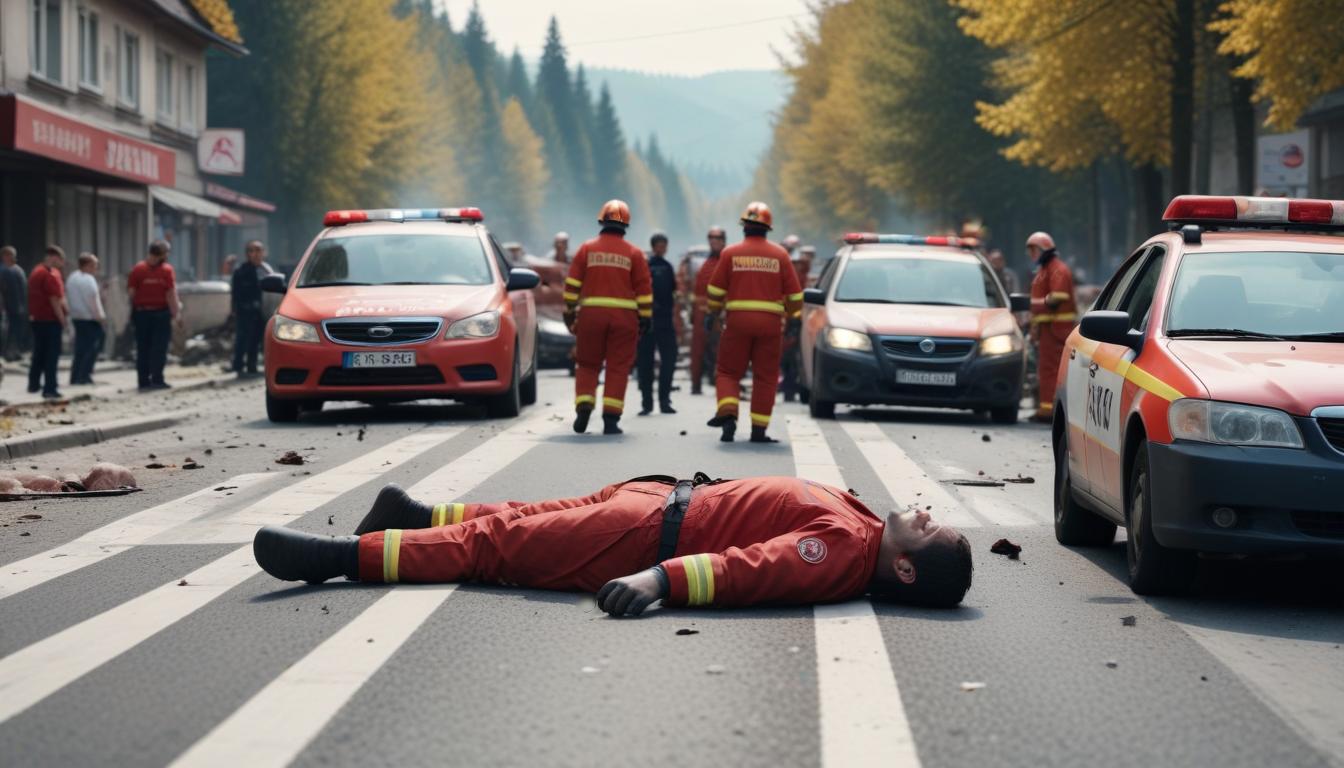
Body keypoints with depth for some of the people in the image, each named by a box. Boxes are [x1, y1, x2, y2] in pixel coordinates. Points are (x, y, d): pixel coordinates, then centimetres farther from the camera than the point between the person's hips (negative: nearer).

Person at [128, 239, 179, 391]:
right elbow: (171, 294, -10)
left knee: (143, 349, 7)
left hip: (141, 312, 2)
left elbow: (130, 291, -3)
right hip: (161, 313, -2)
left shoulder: (137, 269, -1)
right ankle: (157, 380, 0)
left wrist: (133, 310, 6)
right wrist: (175, 312, -3)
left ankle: (143, 381, 8)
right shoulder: (167, 270, -7)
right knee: (159, 348, 3)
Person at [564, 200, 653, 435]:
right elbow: (644, 289, 2)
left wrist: (569, 312, 11)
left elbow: (572, 284, 3)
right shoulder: (634, 253, 2)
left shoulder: (587, 249, 4)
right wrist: (645, 318, 9)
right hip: (624, 317, -1)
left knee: (587, 365, 13)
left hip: (591, 314, 1)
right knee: (618, 368, 4)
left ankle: (583, 408, -4)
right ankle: (611, 419, -1)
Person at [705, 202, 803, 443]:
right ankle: (759, 429, 5)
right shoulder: (779, 255, 3)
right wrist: (793, 318, 19)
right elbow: (794, 293, 4)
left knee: (728, 372, 8)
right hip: (770, 323, 0)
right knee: (765, 377, 7)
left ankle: (727, 413, -17)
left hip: (737, 321, 0)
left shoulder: (731, 253, 1)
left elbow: (716, 290, 3)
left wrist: (713, 313, 19)